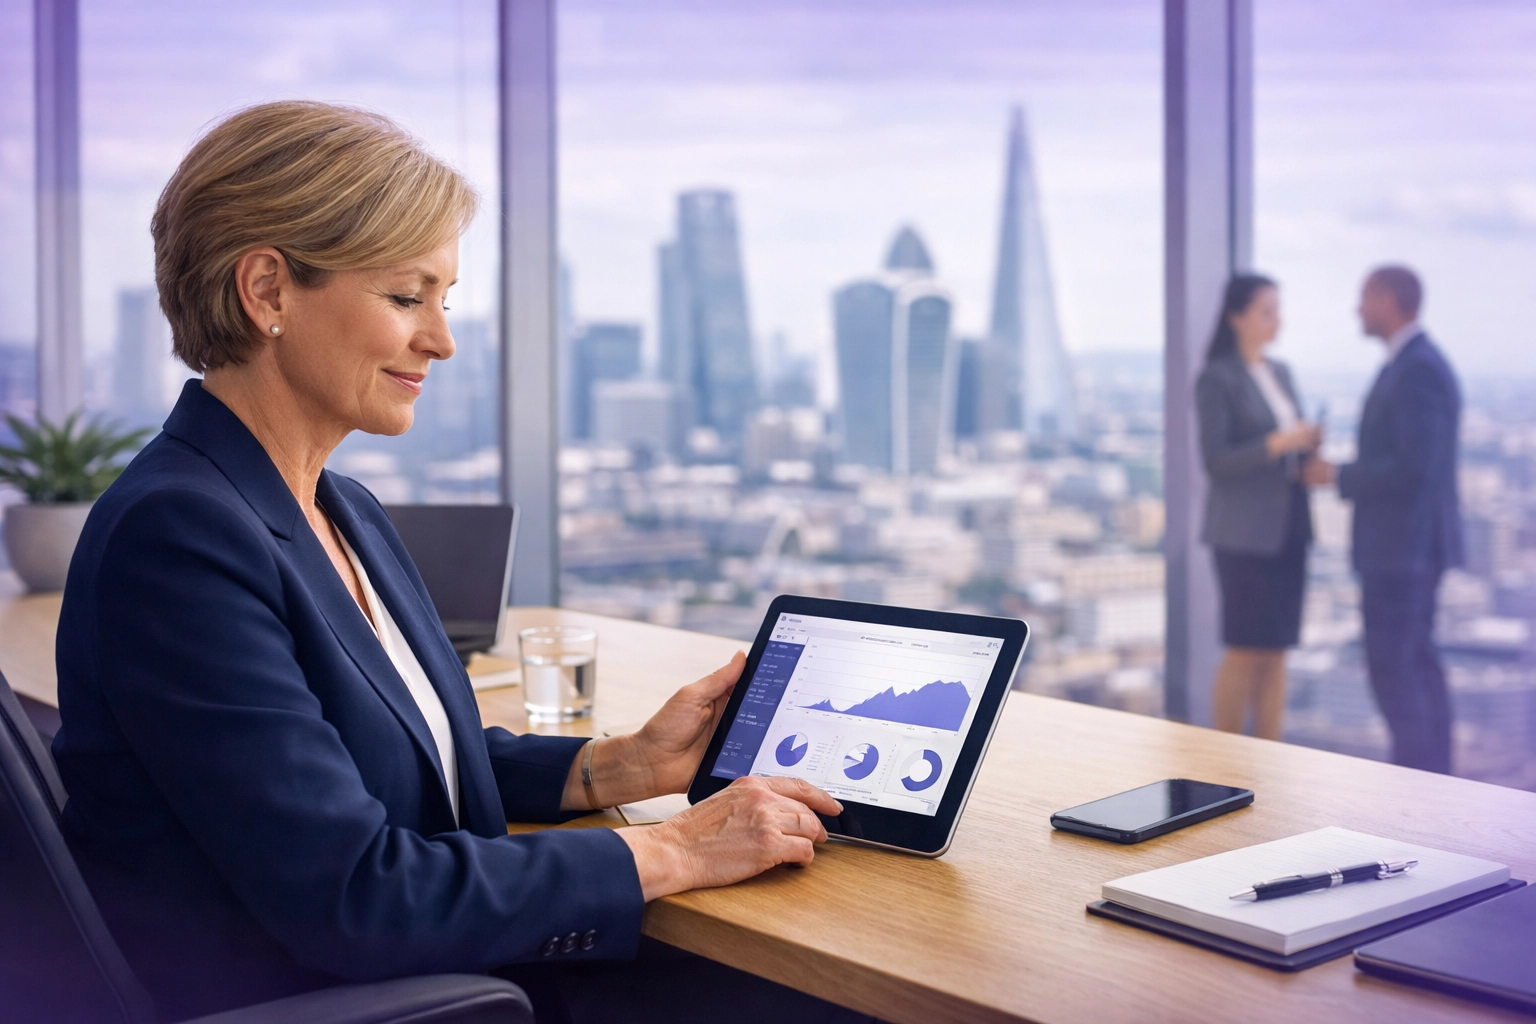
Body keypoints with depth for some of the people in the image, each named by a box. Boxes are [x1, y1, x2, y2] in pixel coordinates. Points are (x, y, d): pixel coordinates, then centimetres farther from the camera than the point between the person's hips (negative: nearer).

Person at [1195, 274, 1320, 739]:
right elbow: (1215, 460, -13)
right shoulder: (1217, 378, -6)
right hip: (1244, 531, -7)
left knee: (1277, 650, 7)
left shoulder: (1280, 373, 15)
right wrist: (1277, 443, -22)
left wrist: (1308, 444, -3)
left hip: (1288, 527, 7)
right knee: (1245, 650, -4)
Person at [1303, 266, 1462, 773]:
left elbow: (1414, 468, -24)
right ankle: (1432, 780, 18)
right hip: (1406, 543, 10)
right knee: (1415, 664, 13)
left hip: (1403, 545, -10)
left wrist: (1338, 476, -15)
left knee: (1393, 669, -6)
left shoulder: (1418, 371, -19)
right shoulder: (1417, 365, 14)